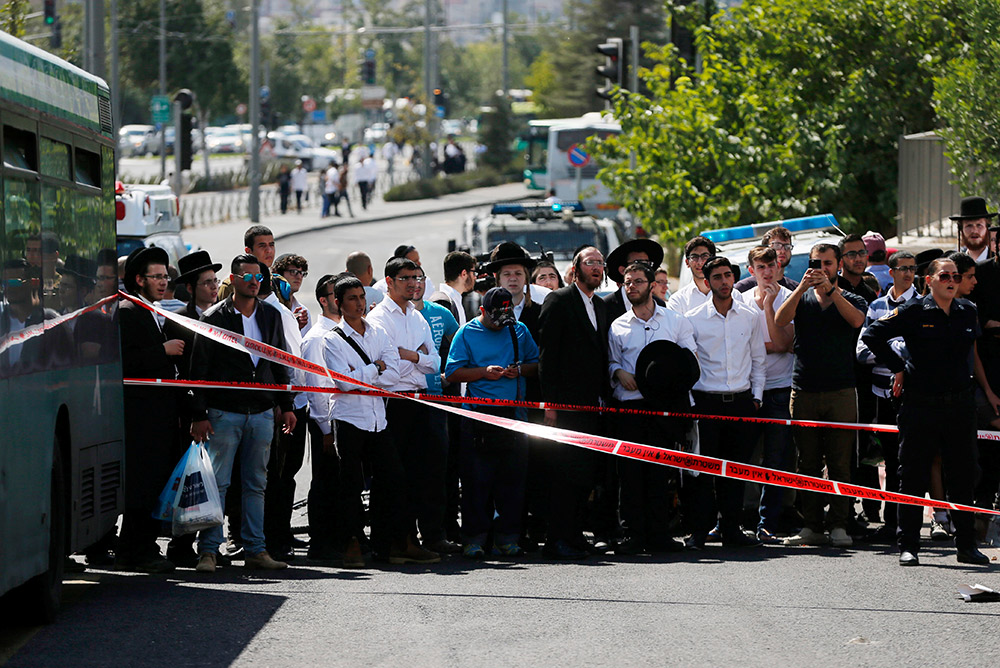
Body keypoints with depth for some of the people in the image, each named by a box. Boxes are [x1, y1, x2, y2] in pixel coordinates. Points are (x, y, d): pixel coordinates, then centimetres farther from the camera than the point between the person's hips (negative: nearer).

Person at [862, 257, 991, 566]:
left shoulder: (968, 312, 8)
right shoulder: (914, 311, -6)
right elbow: (873, 335, -6)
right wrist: (898, 368, -5)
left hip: (960, 404, 4)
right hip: (920, 404, -4)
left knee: (963, 477, 8)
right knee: (914, 477, 1)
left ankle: (966, 545, 16)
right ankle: (908, 546, 7)